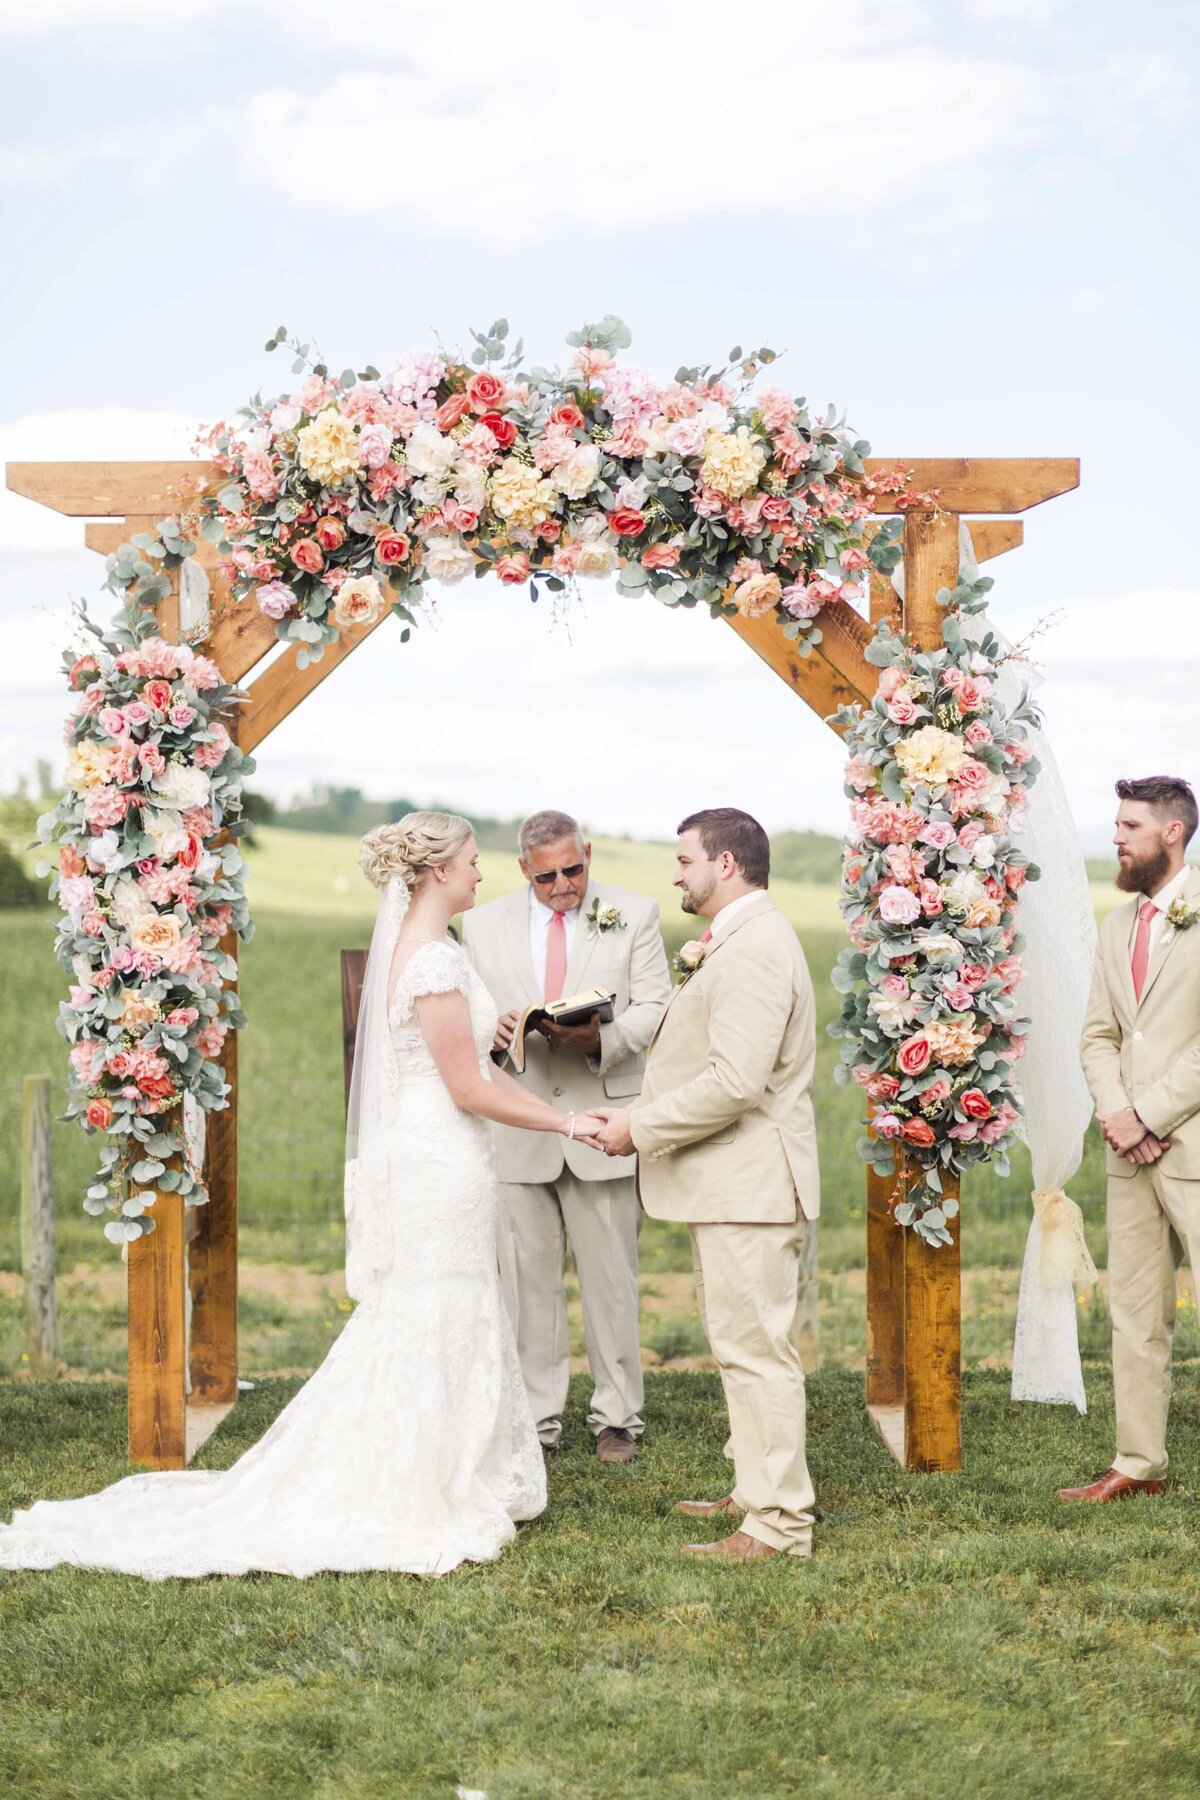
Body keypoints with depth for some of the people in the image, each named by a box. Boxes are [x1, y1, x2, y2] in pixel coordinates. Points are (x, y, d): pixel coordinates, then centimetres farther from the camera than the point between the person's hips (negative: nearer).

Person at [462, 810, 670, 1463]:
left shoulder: (633, 914, 4)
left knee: (611, 1279, 3)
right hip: (519, 1130, 1)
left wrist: (601, 1037, -20)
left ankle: (617, 1416, 15)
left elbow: (654, 1008, 0)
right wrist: (494, 1030, -15)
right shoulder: (483, 925, 8)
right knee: (527, 1280, 4)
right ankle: (537, 1421, 13)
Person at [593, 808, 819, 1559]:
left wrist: (641, 1126, -19)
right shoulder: (743, 940, 18)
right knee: (748, 1345, 18)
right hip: (734, 1182, 12)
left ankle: (779, 1522, -3)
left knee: (756, 1348, -7)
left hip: (750, 1183, -12)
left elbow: (735, 1080, -26)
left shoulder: (752, 948, -19)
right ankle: (758, 1489, 29)